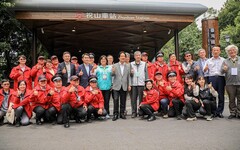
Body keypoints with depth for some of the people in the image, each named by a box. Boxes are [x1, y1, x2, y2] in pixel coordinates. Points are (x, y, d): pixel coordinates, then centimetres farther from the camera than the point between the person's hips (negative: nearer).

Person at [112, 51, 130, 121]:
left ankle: (122, 113, 17)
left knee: (123, 101, 6)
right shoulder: (115, 65, 6)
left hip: (124, 86, 2)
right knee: (116, 100, -6)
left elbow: (128, 76, 7)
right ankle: (115, 114, 2)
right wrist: (113, 72, -20)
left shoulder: (128, 66, 9)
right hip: (116, 86, -1)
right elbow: (112, 75, 2)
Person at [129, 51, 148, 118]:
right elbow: (129, 75, 7)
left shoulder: (144, 64, 9)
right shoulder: (131, 64, 9)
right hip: (133, 84, 1)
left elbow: (146, 74, 8)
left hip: (141, 84, 0)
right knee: (133, 99, 1)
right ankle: (134, 112, 9)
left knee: (141, 99, 1)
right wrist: (129, 84, -5)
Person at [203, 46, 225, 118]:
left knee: (221, 95, -1)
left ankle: (219, 112, 6)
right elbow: (204, 70, 10)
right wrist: (205, 68, -14)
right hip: (212, 78, 0)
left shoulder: (223, 60, 16)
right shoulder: (209, 61, 17)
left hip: (220, 78, 0)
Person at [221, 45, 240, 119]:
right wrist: (224, 69, -18)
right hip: (230, 83, 0)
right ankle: (233, 113, 13)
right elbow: (222, 70, 4)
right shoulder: (225, 61, 13)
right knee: (231, 99, 4)